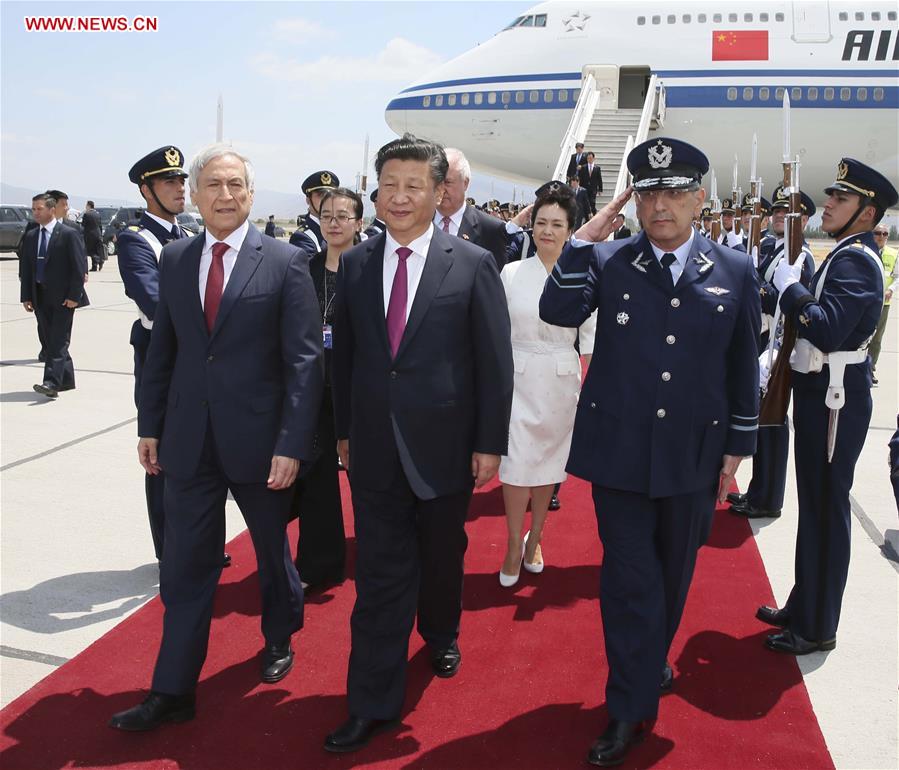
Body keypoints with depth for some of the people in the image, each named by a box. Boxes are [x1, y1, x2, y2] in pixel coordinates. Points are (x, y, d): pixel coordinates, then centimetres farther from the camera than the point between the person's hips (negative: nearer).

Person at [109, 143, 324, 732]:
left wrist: (292, 444, -16)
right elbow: (163, 348, 10)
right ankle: (173, 691, 21)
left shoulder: (285, 262, -8)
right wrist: (151, 425, 8)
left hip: (258, 439, -3)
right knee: (185, 566, 8)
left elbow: (305, 360, -11)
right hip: (189, 439, 3)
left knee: (273, 550, 18)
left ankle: (279, 640, 43)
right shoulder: (175, 259, 5)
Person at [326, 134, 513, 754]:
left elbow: (495, 360, -5)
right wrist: (344, 428, 10)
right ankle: (375, 702, 16)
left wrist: (490, 442, -6)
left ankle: (441, 634, 48)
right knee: (380, 574, 5)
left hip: (445, 442, -1)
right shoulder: (355, 264, 3)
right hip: (375, 445, 2)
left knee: (442, 556, 18)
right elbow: (345, 354, 9)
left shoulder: (473, 264, -6)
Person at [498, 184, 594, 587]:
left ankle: (534, 539, 30)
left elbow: (590, 338, 1)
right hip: (518, 380, 0)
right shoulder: (511, 272, 0)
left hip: (560, 383, 1)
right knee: (516, 463, -3)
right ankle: (514, 545, 14)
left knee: (549, 462, 11)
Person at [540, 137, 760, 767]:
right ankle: (631, 709, 16)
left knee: (673, 576, 18)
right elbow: (558, 312, -16)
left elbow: (744, 367, 6)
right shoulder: (607, 261, -1)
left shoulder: (736, 271, 1)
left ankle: (651, 662, 45)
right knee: (630, 578, 2)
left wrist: (738, 445, 7)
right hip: (620, 451, -2)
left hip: (695, 455, 2)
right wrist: (584, 240, -19)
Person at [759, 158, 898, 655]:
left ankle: (817, 628, 12)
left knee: (826, 510, 0)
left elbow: (828, 330, -29)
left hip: (835, 399, -10)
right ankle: (803, 607, 30)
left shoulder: (855, 261, -16)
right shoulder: (845, 255, 15)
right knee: (815, 506, 17)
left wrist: (789, 286, -19)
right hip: (821, 392, 10)